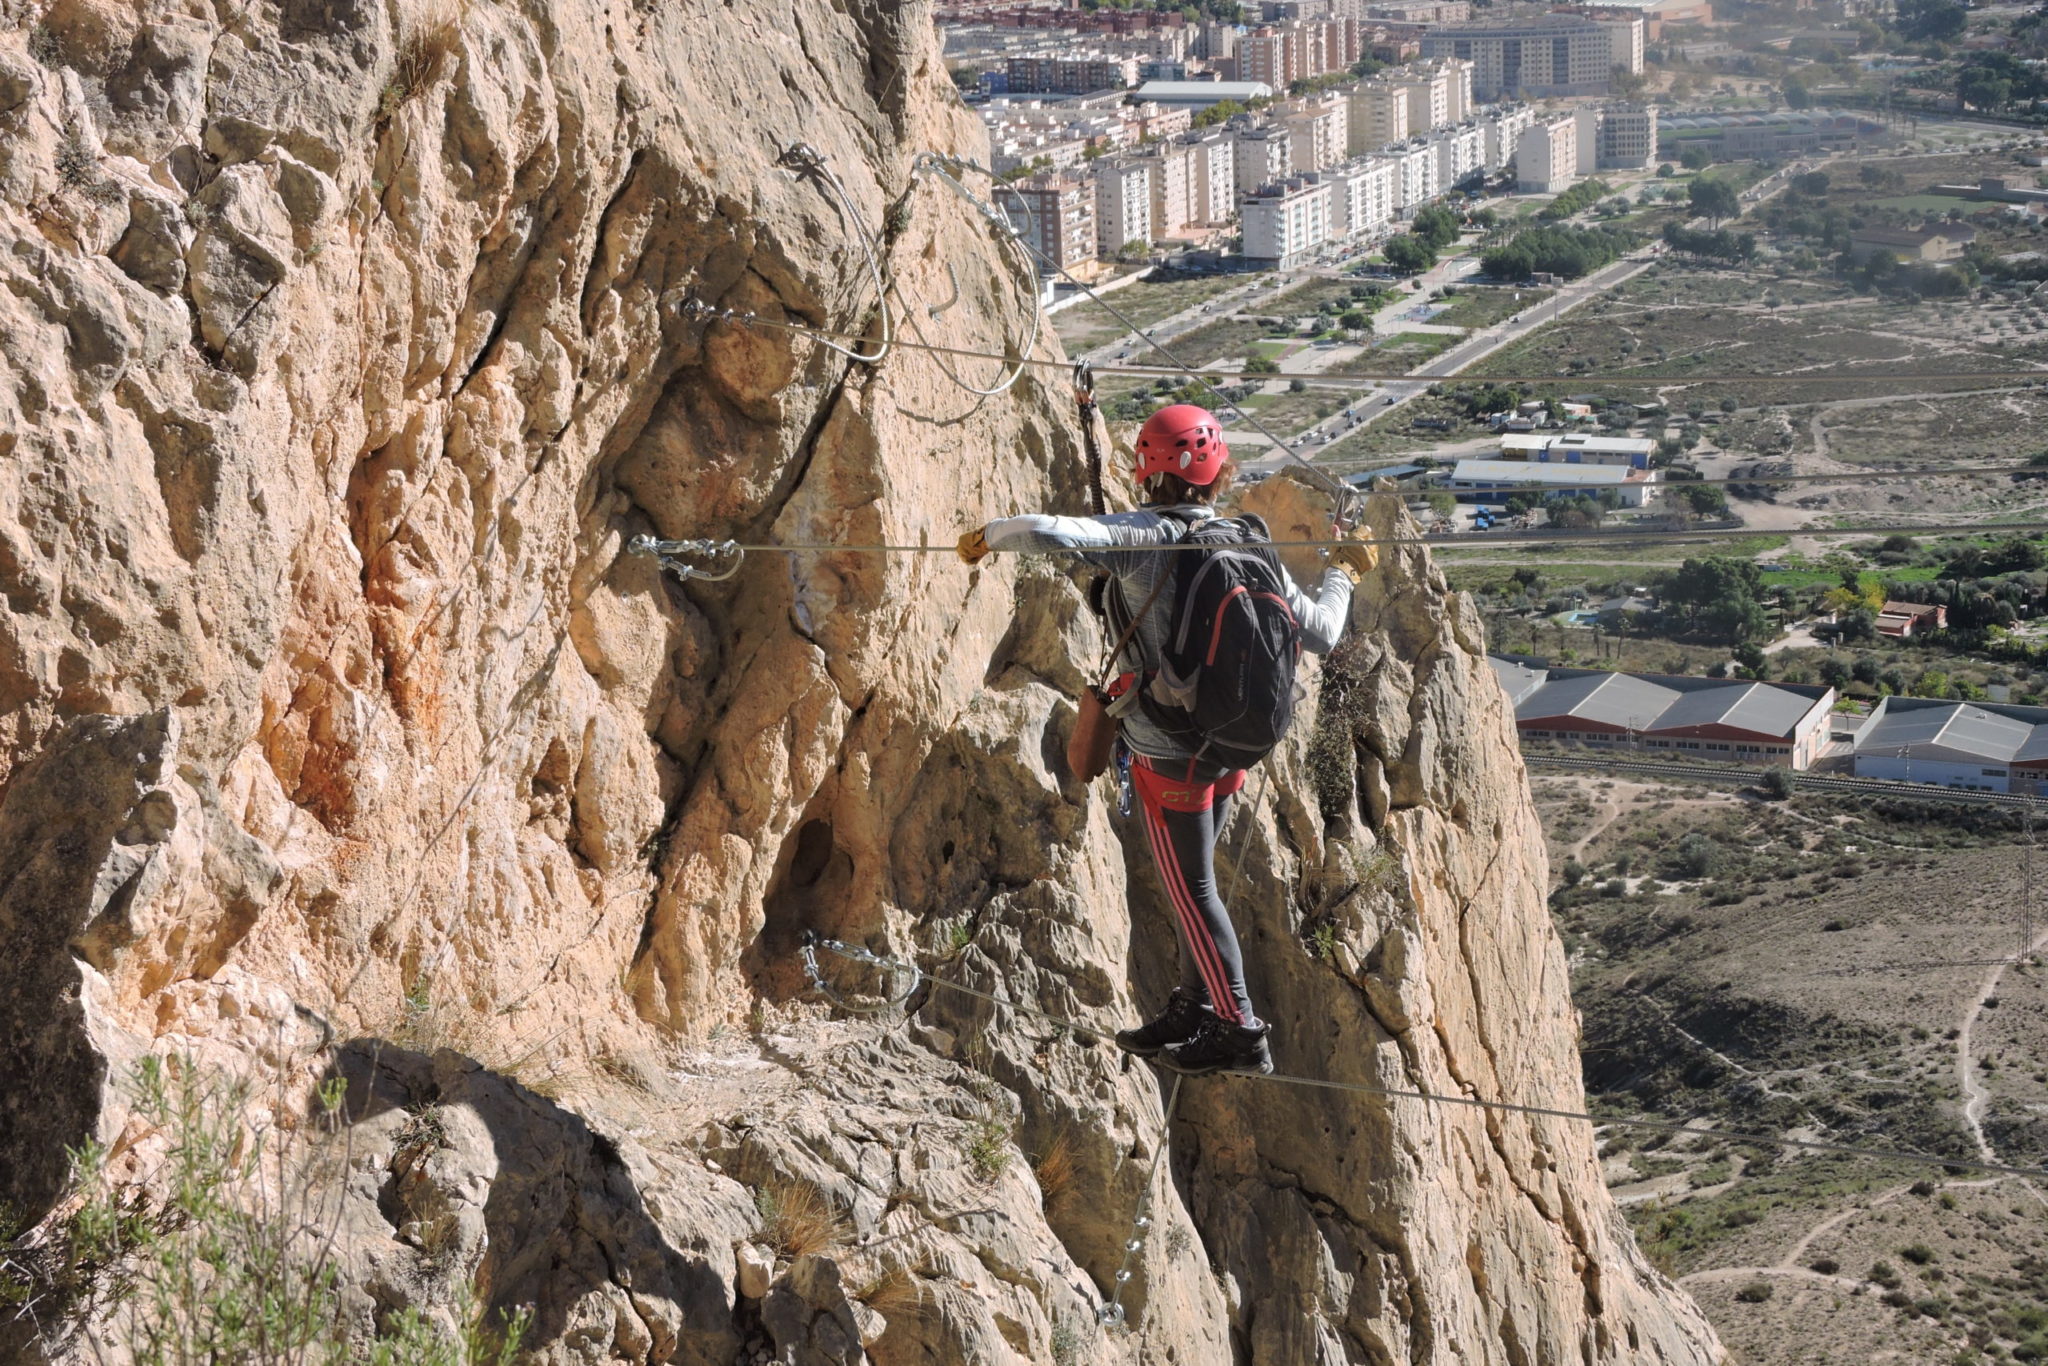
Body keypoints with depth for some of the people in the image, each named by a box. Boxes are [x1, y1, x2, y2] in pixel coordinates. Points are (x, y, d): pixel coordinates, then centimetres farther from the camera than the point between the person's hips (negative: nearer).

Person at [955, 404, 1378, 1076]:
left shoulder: (1142, 539, -18)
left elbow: (1045, 532, -33)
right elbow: (1320, 633, 3)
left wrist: (988, 535, -11)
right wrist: (1342, 574, 22)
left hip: (1168, 754, -6)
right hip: (1232, 746, 6)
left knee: (1192, 889, 5)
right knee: (1192, 876, 21)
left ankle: (1240, 1032, 9)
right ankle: (1192, 1009, 32)